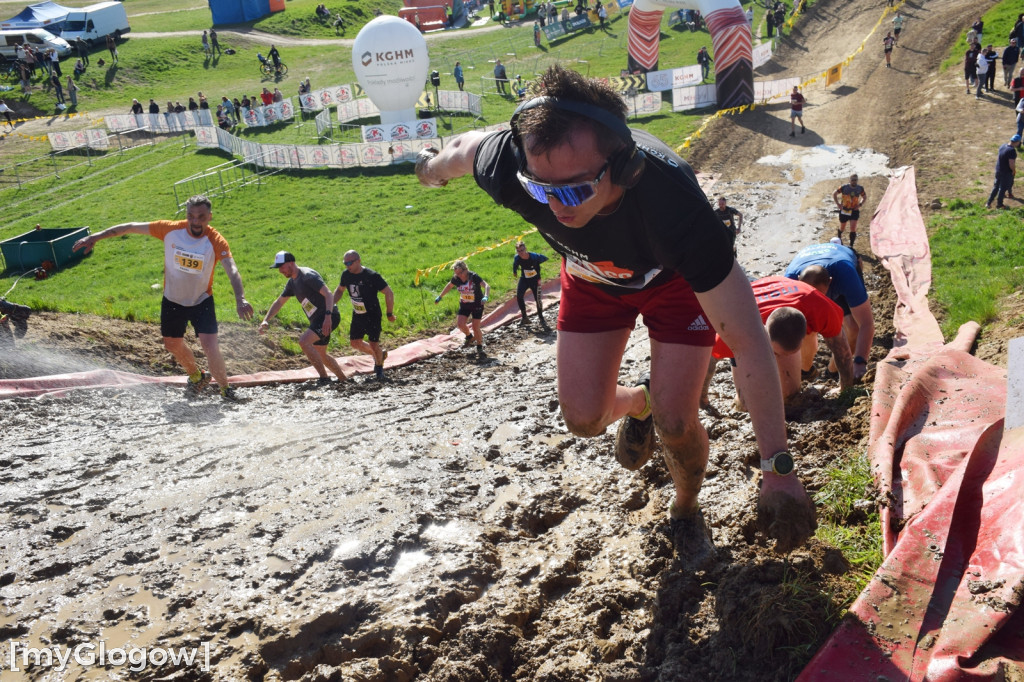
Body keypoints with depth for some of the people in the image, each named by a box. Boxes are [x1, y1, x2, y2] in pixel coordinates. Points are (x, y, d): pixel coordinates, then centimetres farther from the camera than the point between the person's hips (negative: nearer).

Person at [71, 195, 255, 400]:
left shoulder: (216, 242, -24)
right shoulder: (170, 229, -18)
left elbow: (232, 271, -38)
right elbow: (131, 227, -8)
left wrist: (240, 299, -55)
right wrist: (95, 237, -9)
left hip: (202, 302, -4)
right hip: (172, 301, 4)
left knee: (211, 347, -18)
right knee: (173, 345, 18)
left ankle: (225, 389, 6)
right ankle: (197, 377, 46)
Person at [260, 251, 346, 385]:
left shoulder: (308, 276, -16)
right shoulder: (292, 282, 13)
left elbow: (328, 294, -25)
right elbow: (279, 302, 22)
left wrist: (328, 316, -37)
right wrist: (265, 321, 11)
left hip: (328, 318, -10)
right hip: (317, 320, 10)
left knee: (304, 341, -25)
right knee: (320, 355, 17)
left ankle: (324, 378, -19)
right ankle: (343, 379, 31)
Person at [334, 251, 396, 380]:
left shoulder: (372, 276, -23)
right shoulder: (346, 275, -5)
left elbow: (389, 293, -18)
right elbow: (340, 290, 14)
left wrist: (389, 313, -14)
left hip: (373, 316, -6)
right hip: (357, 315, 6)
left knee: (373, 345, -4)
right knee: (355, 343, 12)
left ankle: (379, 367, 26)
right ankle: (380, 354, 36)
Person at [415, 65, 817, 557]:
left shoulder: (672, 200, -46)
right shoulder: (511, 169, -38)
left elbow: (748, 341, -41)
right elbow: (467, 146, -9)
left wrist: (778, 469, -40)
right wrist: (433, 167, 16)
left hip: (673, 278, -3)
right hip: (591, 276, 3)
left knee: (674, 422, -11)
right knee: (584, 418, -3)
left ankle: (686, 512, 24)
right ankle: (637, 402, 35)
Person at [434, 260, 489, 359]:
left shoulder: (474, 277, -25)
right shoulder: (456, 278, -11)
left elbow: (486, 286, -35)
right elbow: (449, 286, 11)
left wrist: (486, 296, -53)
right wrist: (440, 296, 15)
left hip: (477, 305, -4)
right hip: (464, 305, 4)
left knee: (476, 327, -5)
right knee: (460, 324, -13)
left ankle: (480, 348, 17)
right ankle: (469, 337, 19)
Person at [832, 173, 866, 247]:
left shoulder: (860, 188, -3)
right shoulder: (844, 187, -11)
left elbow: (865, 197, 14)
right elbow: (834, 194, 0)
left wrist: (860, 204, -3)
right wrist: (837, 203, -8)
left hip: (854, 211, 1)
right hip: (844, 210, -1)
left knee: (853, 229, -11)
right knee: (842, 228, 15)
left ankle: (851, 246, -4)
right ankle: (839, 238, 48)